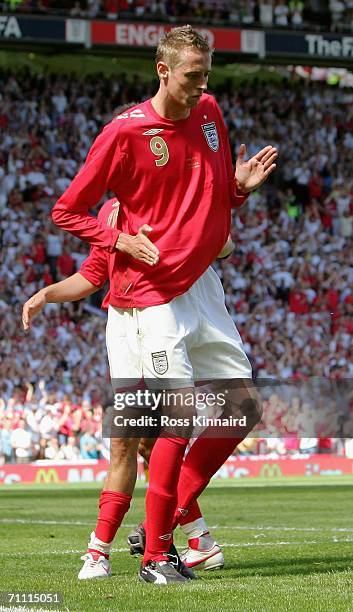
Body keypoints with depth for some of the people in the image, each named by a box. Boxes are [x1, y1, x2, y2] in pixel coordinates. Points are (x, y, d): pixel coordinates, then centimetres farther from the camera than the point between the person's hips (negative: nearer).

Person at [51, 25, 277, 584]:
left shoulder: (210, 113, 8)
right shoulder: (125, 133, -11)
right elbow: (66, 212, -4)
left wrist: (241, 185, 0)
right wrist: (122, 241, -17)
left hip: (202, 286, 7)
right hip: (151, 294, -7)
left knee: (244, 409, 5)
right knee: (181, 419, -11)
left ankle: (171, 518, 17)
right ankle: (154, 556, 0)